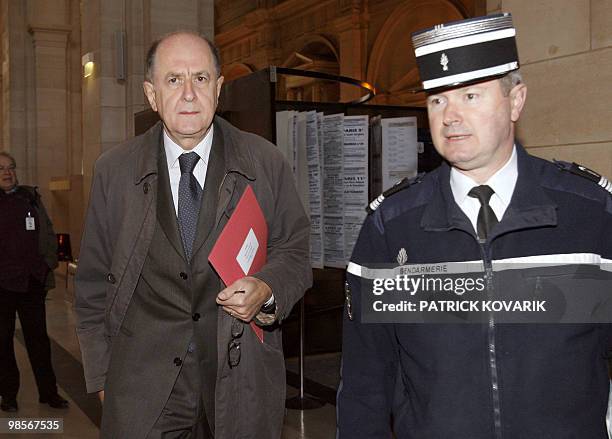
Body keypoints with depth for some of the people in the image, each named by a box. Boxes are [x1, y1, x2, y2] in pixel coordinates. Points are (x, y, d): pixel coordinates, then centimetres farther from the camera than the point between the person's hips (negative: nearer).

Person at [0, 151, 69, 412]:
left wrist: (48, 262, 2)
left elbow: (48, 233, 12)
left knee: (38, 337, 6)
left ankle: (48, 392, 14)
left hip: (33, 281, 2)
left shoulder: (31, 197, 9)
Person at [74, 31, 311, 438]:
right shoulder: (114, 170, 2)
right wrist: (102, 375, 4)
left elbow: (294, 251, 6)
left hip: (242, 382, 0)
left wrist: (267, 291, -15)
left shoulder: (266, 162, 0)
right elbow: (94, 282, 6)